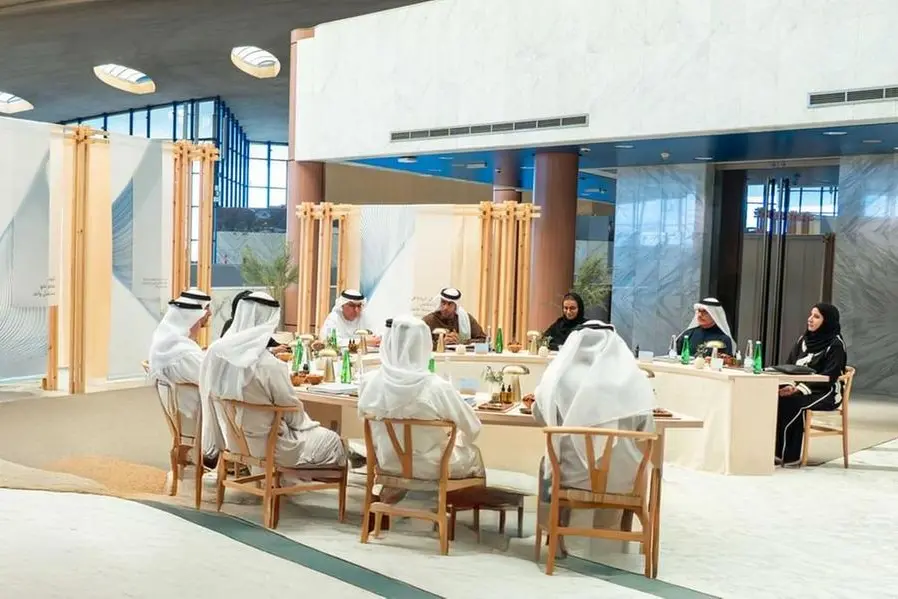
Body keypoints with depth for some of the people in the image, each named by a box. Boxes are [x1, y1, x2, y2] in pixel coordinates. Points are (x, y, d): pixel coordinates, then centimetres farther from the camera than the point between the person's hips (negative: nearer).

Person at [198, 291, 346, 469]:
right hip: (266, 447, -7)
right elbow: (292, 411, -14)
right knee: (331, 440, 15)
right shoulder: (269, 365, -27)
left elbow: (208, 397, 6)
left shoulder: (215, 352, -8)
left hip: (233, 440, 7)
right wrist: (306, 422, 9)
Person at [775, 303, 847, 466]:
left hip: (826, 393, -6)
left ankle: (789, 454, -24)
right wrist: (789, 385, -11)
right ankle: (773, 447, -24)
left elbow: (829, 377, -17)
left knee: (792, 402, -33)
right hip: (800, 388, 6)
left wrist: (799, 389, -26)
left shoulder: (836, 344, -8)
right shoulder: (803, 339, 13)